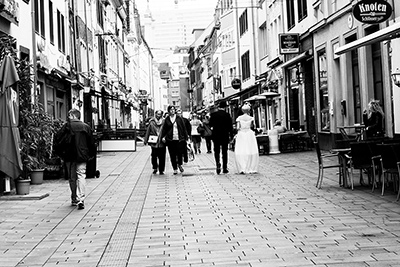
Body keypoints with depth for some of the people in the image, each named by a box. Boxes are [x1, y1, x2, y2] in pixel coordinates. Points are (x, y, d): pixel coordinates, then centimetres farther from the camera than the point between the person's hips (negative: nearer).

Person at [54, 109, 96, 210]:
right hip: (82, 156, 1)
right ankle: (81, 199, -18)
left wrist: (60, 152, 5)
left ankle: (74, 199, 22)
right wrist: (91, 154, 19)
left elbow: (57, 139, -7)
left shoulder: (67, 126, -5)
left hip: (69, 156, -1)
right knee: (81, 176, -2)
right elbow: (92, 142, 7)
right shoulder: (86, 127, 3)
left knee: (72, 178, 12)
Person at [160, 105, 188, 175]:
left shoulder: (179, 119, 5)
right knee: (172, 155, 2)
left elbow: (184, 128, 6)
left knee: (179, 153, -5)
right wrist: (162, 137, -4)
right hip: (170, 140, 1)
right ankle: (175, 169, 13)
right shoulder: (167, 120, 6)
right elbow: (164, 129, 8)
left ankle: (179, 164, 23)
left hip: (179, 139, -1)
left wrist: (186, 137, 3)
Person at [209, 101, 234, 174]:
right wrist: (231, 135, 3)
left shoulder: (213, 114, -5)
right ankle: (225, 168, 9)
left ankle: (218, 163, -16)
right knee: (224, 152, 7)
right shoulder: (227, 115, -7)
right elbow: (230, 126, -6)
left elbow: (210, 125, 0)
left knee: (216, 151, 10)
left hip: (216, 135, 0)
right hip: (225, 136, 0)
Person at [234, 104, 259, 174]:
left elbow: (237, 127, -7)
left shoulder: (239, 118, -2)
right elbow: (252, 126, 2)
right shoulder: (251, 118, -2)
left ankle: (242, 169, -9)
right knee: (251, 152, 6)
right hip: (250, 134, 0)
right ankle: (251, 169, 7)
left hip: (241, 134, 0)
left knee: (240, 153, 1)